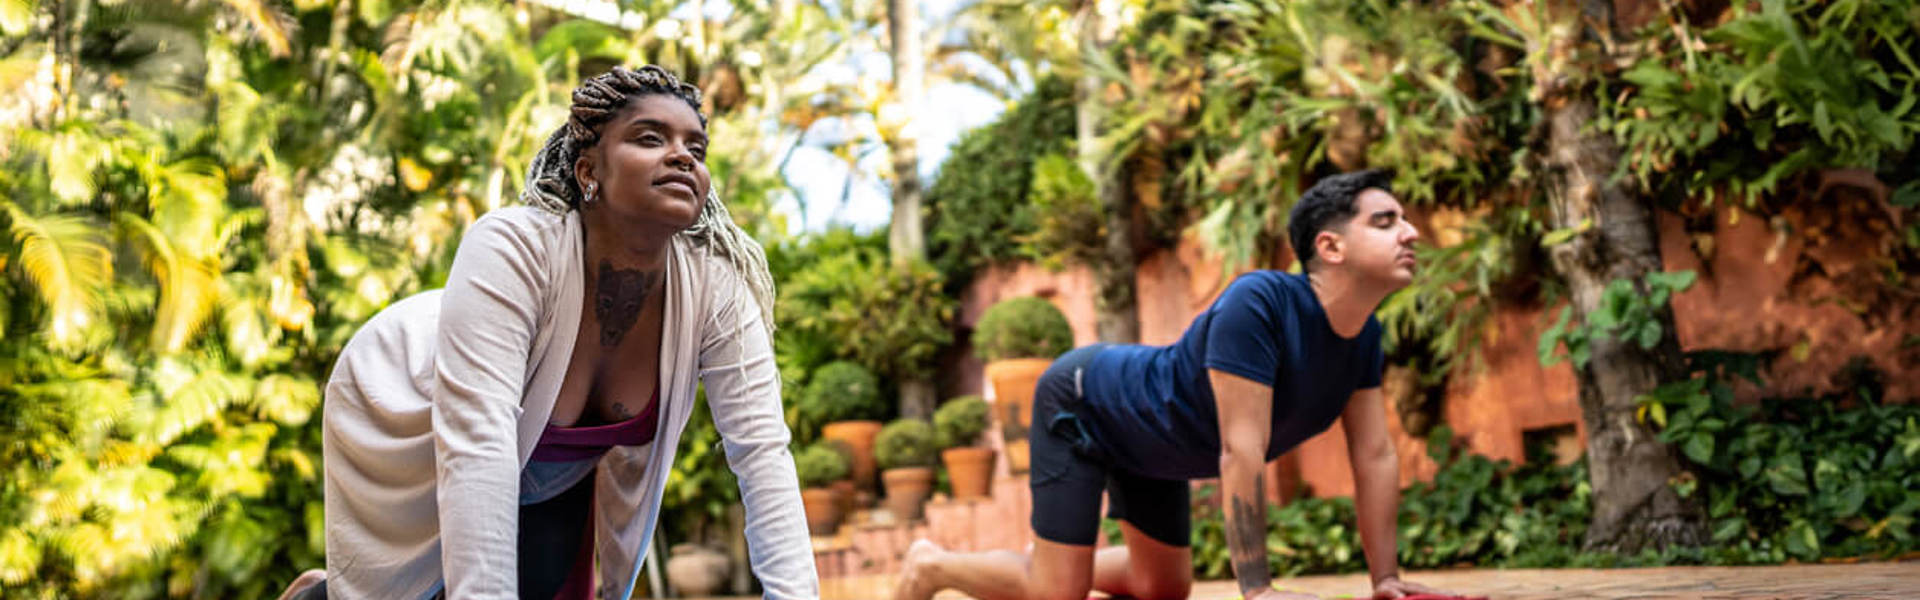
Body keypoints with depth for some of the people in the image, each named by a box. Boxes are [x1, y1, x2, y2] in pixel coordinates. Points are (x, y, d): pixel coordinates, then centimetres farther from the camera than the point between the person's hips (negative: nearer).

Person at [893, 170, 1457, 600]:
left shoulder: (1365, 336, -13)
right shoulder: (1258, 304, -37)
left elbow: (1376, 458, -7)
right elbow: (1240, 452, -38)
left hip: (1149, 447, 9)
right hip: (1082, 401, -9)